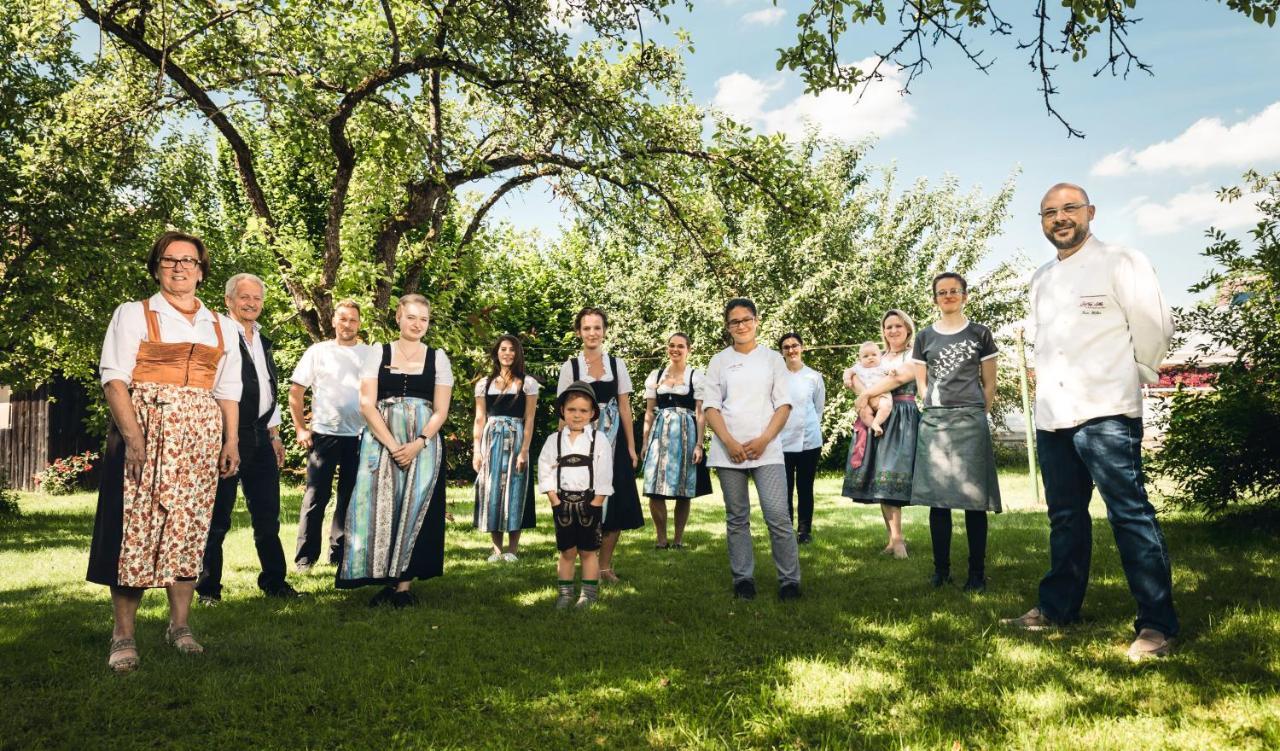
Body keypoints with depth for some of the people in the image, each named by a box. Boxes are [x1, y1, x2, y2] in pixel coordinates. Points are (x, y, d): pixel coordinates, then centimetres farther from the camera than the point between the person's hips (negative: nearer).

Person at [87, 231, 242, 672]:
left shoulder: (221, 327, 16)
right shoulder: (134, 315, 5)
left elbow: (228, 389, 16)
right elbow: (114, 379, -5)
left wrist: (231, 440, 6)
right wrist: (133, 436, -16)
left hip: (200, 437, 3)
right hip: (146, 431, -3)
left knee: (189, 527, 4)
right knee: (137, 525, -6)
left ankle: (180, 624, 14)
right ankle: (123, 635, 1)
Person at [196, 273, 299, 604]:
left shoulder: (263, 341, 17)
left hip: (260, 437, 7)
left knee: (267, 515, 12)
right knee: (218, 516, 3)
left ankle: (273, 581, 23)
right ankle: (208, 588, 15)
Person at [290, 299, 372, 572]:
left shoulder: (370, 354, 6)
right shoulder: (318, 352, 3)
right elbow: (296, 391, 4)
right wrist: (300, 428, -2)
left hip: (359, 435, 2)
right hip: (324, 434, -2)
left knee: (350, 496, 9)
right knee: (316, 496, 0)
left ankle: (340, 553, 21)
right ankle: (305, 557, 8)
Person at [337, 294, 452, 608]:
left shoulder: (438, 357, 8)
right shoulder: (378, 354, 7)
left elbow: (441, 411, 3)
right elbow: (367, 404, -1)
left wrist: (418, 444, -13)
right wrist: (393, 446, -12)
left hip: (423, 445, 0)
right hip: (381, 442, 0)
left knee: (415, 508, -5)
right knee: (380, 506, -4)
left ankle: (404, 584, 1)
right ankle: (385, 581, 6)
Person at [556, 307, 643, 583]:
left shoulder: (617, 364, 7)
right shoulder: (570, 367, 3)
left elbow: (625, 408, 7)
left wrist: (631, 446, 4)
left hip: (613, 439, 2)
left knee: (616, 501, 0)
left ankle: (605, 564, 12)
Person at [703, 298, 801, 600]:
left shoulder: (772, 358, 8)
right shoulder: (719, 361, 9)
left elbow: (784, 404, 4)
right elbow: (711, 406, 4)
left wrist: (763, 440, -9)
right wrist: (730, 443, -9)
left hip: (766, 450, -1)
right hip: (729, 451, 1)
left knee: (778, 516, -9)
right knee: (737, 518, 6)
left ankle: (789, 580, 2)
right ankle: (743, 578, 16)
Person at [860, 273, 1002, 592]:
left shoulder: (980, 334, 7)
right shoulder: (925, 337, 11)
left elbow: (989, 384, 9)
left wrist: (976, 416, 6)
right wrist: (940, 407, 2)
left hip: (970, 419, -2)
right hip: (933, 421, 2)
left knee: (973, 497, -4)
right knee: (937, 497, 1)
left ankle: (977, 572, 3)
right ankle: (941, 569, 9)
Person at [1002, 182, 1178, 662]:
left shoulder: (1120, 263, -2)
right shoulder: (1042, 279, 17)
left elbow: (1154, 325, -4)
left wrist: (1134, 377, 4)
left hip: (1105, 412, -7)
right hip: (1052, 415, 7)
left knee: (1130, 513, -7)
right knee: (1065, 516, 15)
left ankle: (1157, 625, 1)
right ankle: (1057, 608, 25)